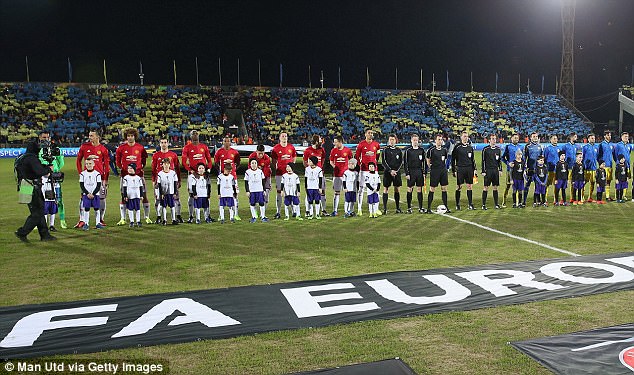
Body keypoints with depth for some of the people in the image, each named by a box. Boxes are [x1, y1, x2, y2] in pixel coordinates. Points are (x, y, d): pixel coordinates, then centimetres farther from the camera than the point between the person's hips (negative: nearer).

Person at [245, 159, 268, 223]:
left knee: (261, 203, -1)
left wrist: (264, 190, 6)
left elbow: (263, 181, 10)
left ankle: (263, 216, 7)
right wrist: (247, 191, -2)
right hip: (251, 191, -1)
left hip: (260, 190, 1)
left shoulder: (260, 171, 5)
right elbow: (246, 182, 3)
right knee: (252, 204, 5)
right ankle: (254, 217, 16)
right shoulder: (248, 172, 1)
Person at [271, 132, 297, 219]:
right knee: (279, 191, 0)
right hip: (280, 173, -2)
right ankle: (278, 212, 4)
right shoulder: (275, 148, -1)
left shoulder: (291, 147, 7)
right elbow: (274, 162, 4)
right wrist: (275, 169, -5)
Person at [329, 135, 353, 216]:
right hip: (337, 174, 1)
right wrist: (333, 165, -5)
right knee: (337, 193, 4)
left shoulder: (347, 150, 0)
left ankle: (346, 210, 14)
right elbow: (331, 161, 11)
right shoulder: (333, 150, 3)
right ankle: (335, 210, 8)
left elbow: (351, 160, 12)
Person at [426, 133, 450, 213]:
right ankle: (428, 208, 5)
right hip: (434, 171, -5)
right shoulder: (431, 150, -8)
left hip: (443, 170, 5)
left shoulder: (444, 150, 8)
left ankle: (446, 207, 13)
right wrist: (430, 166, 1)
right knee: (432, 189, -1)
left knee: (444, 189, 6)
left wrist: (443, 165, 15)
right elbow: (428, 159, 2)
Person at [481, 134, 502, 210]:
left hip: (495, 170, 4)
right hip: (488, 170, -4)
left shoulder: (498, 149, 10)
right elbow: (483, 161, -4)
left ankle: (496, 204, 13)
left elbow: (500, 160, 16)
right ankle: (483, 205, 2)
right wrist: (483, 171, -9)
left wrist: (500, 169, 9)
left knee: (495, 187, 8)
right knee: (486, 187, -2)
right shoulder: (485, 149, -4)